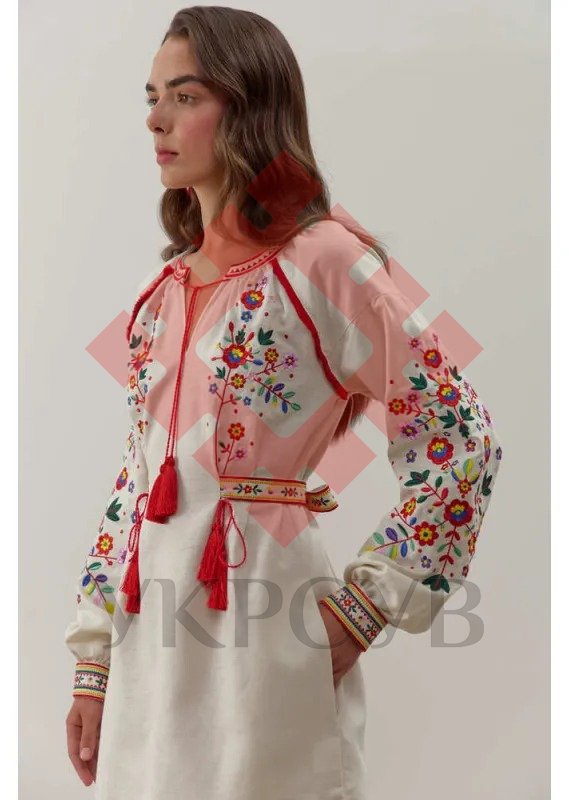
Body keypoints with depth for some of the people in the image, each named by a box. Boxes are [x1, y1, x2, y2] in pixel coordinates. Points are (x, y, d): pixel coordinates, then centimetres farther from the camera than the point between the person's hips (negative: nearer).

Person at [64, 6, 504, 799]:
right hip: (150, 637, 6)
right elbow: (139, 473, 14)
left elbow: (460, 441, -11)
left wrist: (362, 607, -11)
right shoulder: (165, 286, 11)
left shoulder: (324, 260, -9)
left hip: (261, 621, -6)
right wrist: (95, 660, 10)